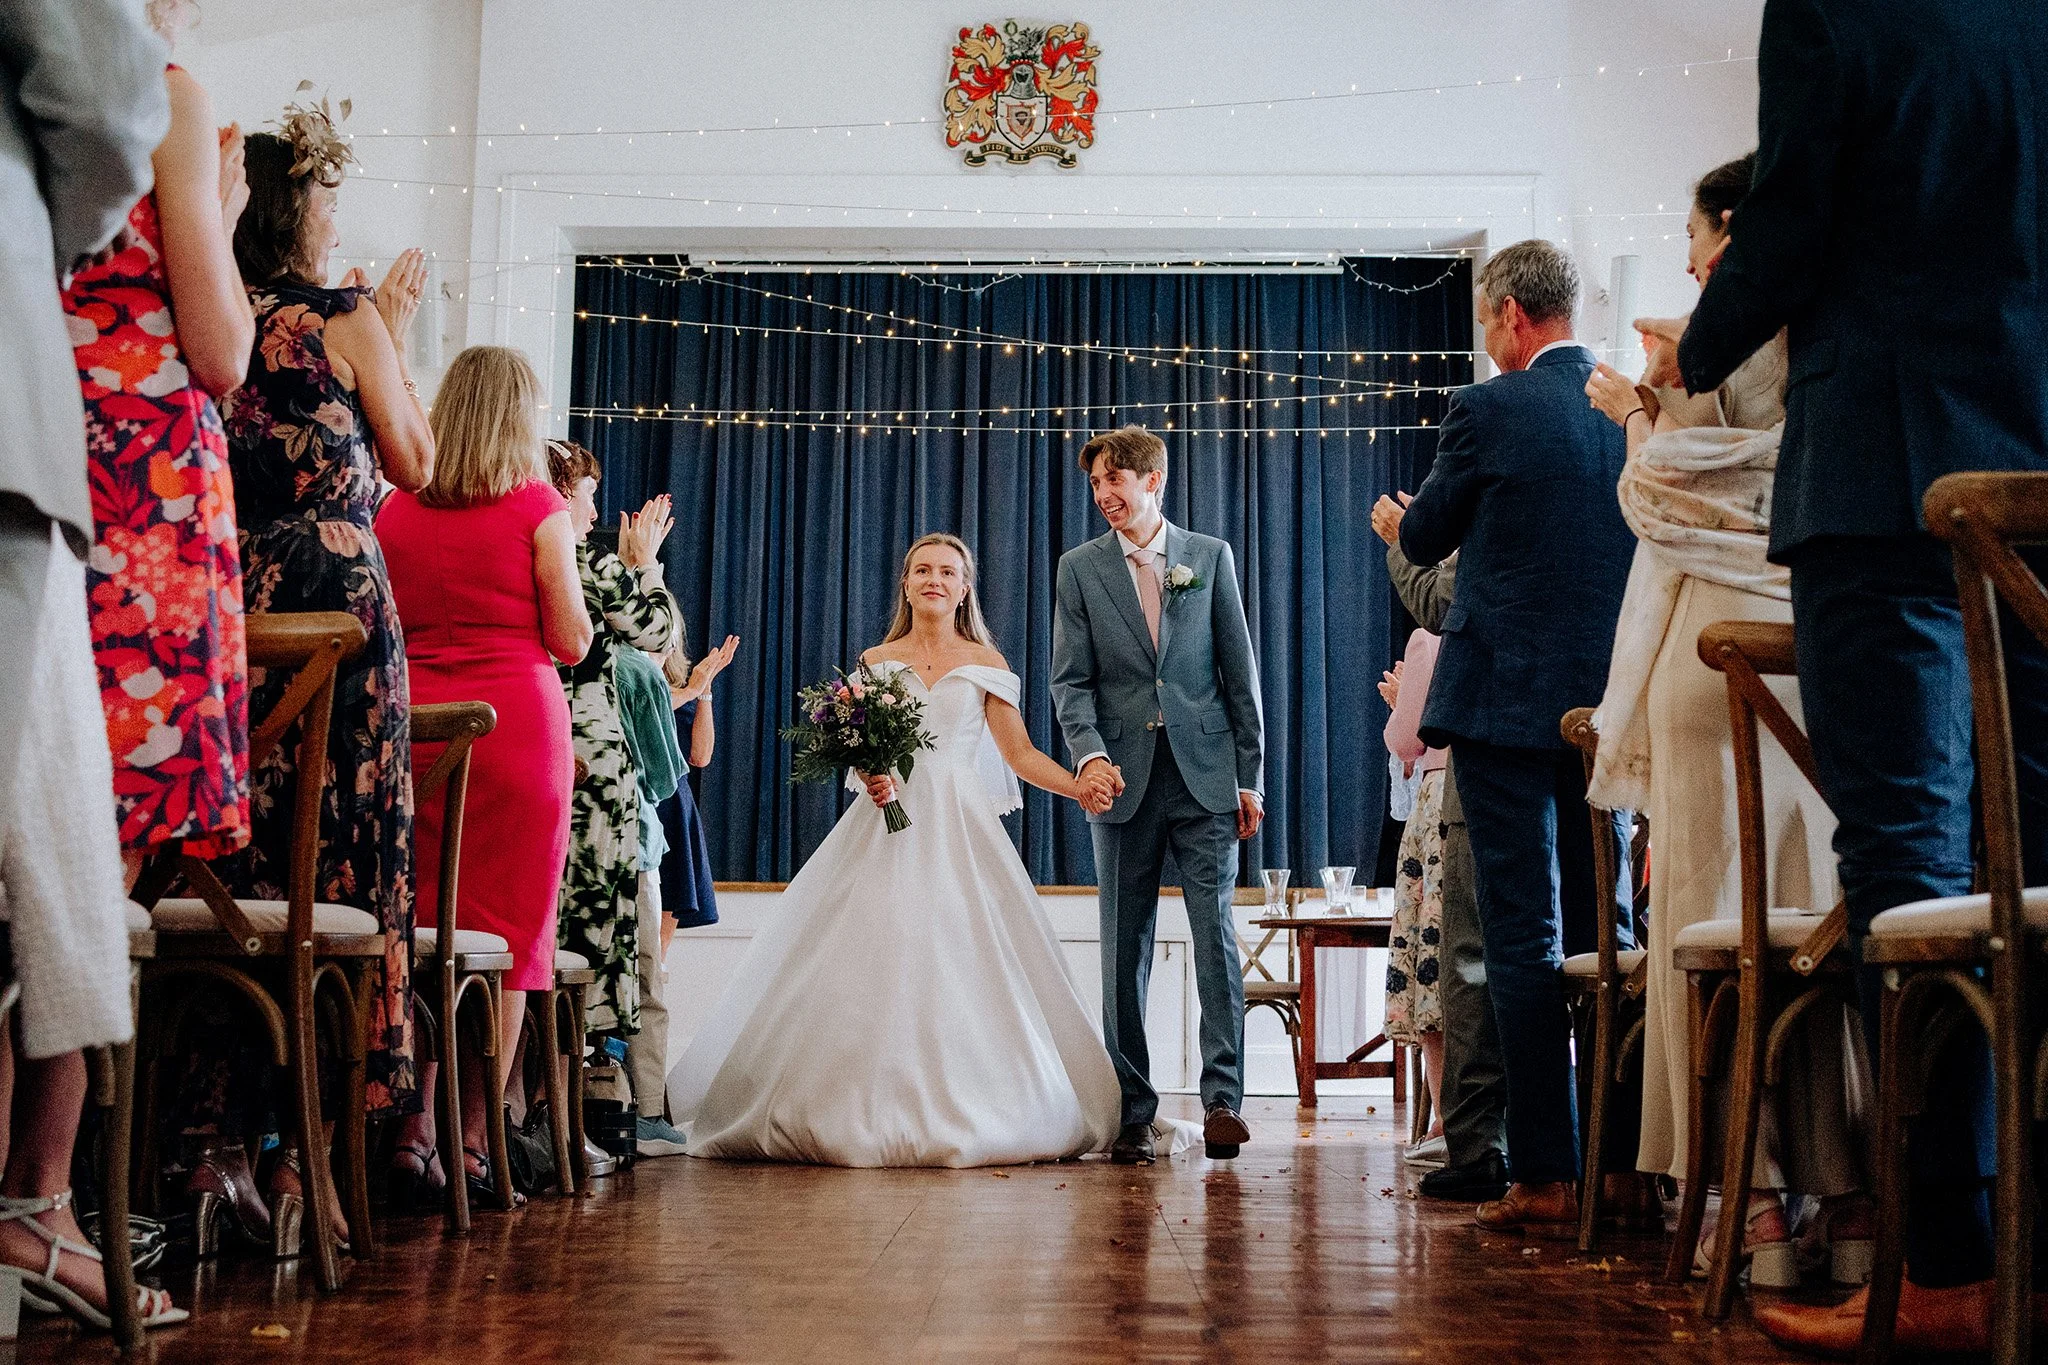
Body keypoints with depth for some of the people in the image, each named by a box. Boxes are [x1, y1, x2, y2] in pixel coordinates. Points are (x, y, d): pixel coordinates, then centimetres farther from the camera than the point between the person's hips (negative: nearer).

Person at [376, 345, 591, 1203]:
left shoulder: (396, 510, 8)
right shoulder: (538, 507, -4)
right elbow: (571, 642, -4)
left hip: (415, 720, 4)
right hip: (515, 721, -4)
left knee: (419, 924, 9)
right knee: (506, 934, 2)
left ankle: (413, 1131, 10)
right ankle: (475, 1143, 5)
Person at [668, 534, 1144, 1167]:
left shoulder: (986, 663, 10)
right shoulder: (876, 660, 13)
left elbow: (1020, 753, 5)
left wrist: (1078, 785, -11)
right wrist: (871, 776, -12)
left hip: (958, 829, -1)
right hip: (886, 826, 1)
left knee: (959, 965, -8)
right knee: (874, 959, -9)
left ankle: (961, 1112, -1)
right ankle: (869, 1114, -5)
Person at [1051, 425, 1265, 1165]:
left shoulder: (1211, 556, 7)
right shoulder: (1080, 568, 8)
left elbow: (1240, 672, 7)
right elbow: (1070, 680, 2)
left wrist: (1251, 776, 3)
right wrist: (1090, 752, -16)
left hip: (1205, 775, -1)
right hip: (1123, 778, 1)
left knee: (1217, 933, -7)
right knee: (1125, 947, 4)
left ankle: (1222, 1095, -1)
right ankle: (1132, 1112, 10)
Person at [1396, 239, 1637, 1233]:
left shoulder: (1488, 410, -8)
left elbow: (1422, 540, 3)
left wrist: (1407, 519, 26)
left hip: (1506, 700, -5)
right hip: (1612, 702, 5)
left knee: (1523, 938, -2)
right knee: (1610, 932, 12)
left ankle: (1546, 1175, 0)